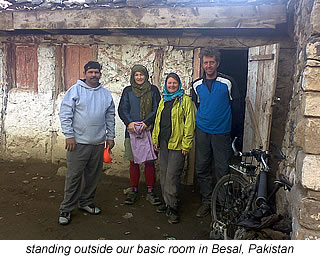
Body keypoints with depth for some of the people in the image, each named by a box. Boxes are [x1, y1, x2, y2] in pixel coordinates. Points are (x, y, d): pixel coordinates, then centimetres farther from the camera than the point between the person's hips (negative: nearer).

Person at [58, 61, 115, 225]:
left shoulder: (106, 94, 12)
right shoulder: (75, 90, -2)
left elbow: (110, 117, 17)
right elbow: (65, 114, -7)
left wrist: (110, 136, 12)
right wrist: (69, 135, -13)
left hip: (98, 143, 5)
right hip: (78, 142, -5)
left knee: (93, 175, 13)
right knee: (74, 176, -1)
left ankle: (86, 202, 30)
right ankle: (66, 208, 11)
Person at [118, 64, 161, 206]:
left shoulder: (153, 90, 6)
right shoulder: (128, 91, 10)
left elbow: (157, 109, 0)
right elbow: (122, 109, 4)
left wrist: (146, 122, -14)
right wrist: (129, 122, -14)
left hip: (149, 130, -1)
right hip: (132, 131, 1)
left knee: (150, 161, 1)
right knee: (134, 162, 5)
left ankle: (150, 191, 11)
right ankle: (133, 190, 17)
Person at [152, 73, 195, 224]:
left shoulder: (186, 100, -5)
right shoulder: (163, 101, 17)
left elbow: (189, 124, -10)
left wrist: (186, 145, -14)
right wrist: (155, 140, 16)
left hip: (177, 144, -7)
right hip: (164, 143, 7)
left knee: (172, 175, -7)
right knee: (163, 174, 12)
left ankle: (172, 208, 4)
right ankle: (167, 202, 25)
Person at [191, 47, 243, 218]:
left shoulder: (227, 82, -4)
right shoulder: (197, 85, 7)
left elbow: (235, 107, 1)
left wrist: (235, 130, 3)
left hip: (222, 133, -3)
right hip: (202, 132, 3)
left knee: (223, 170, 1)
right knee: (202, 169, 7)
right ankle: (206, 201, 22)